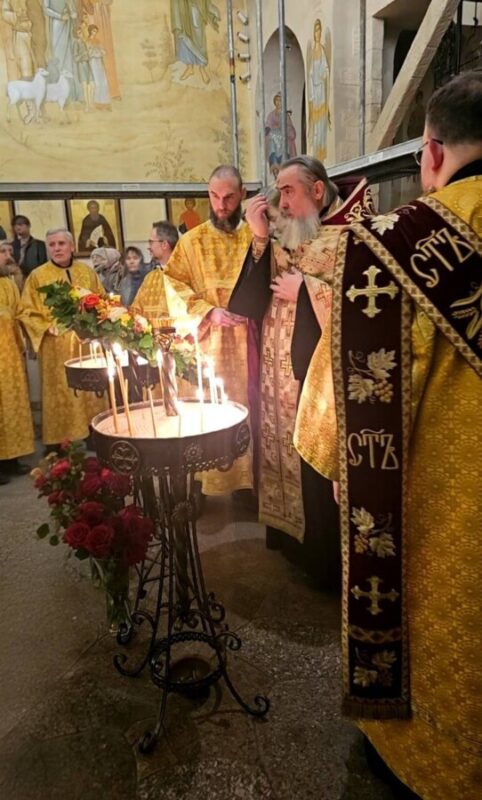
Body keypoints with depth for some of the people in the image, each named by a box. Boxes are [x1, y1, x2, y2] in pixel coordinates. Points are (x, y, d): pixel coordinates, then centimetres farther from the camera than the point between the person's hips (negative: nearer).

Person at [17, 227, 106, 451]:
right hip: (55, 347, -3)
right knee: (59, 394, 1)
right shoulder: (37, 276, 0)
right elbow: (25, 312, -2)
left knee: (91, 391, 9)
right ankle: (57, 445, 8)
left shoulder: (87, 272, 8)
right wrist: (48, 327, -16)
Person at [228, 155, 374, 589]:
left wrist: (305, 290, -15)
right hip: (281, 371, 7)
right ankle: (293, 536, 33)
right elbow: (252, 300, 4)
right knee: (287, 453, 15)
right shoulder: (284, 240, 12)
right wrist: (259, 237, -4)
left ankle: (328, 557, 18)